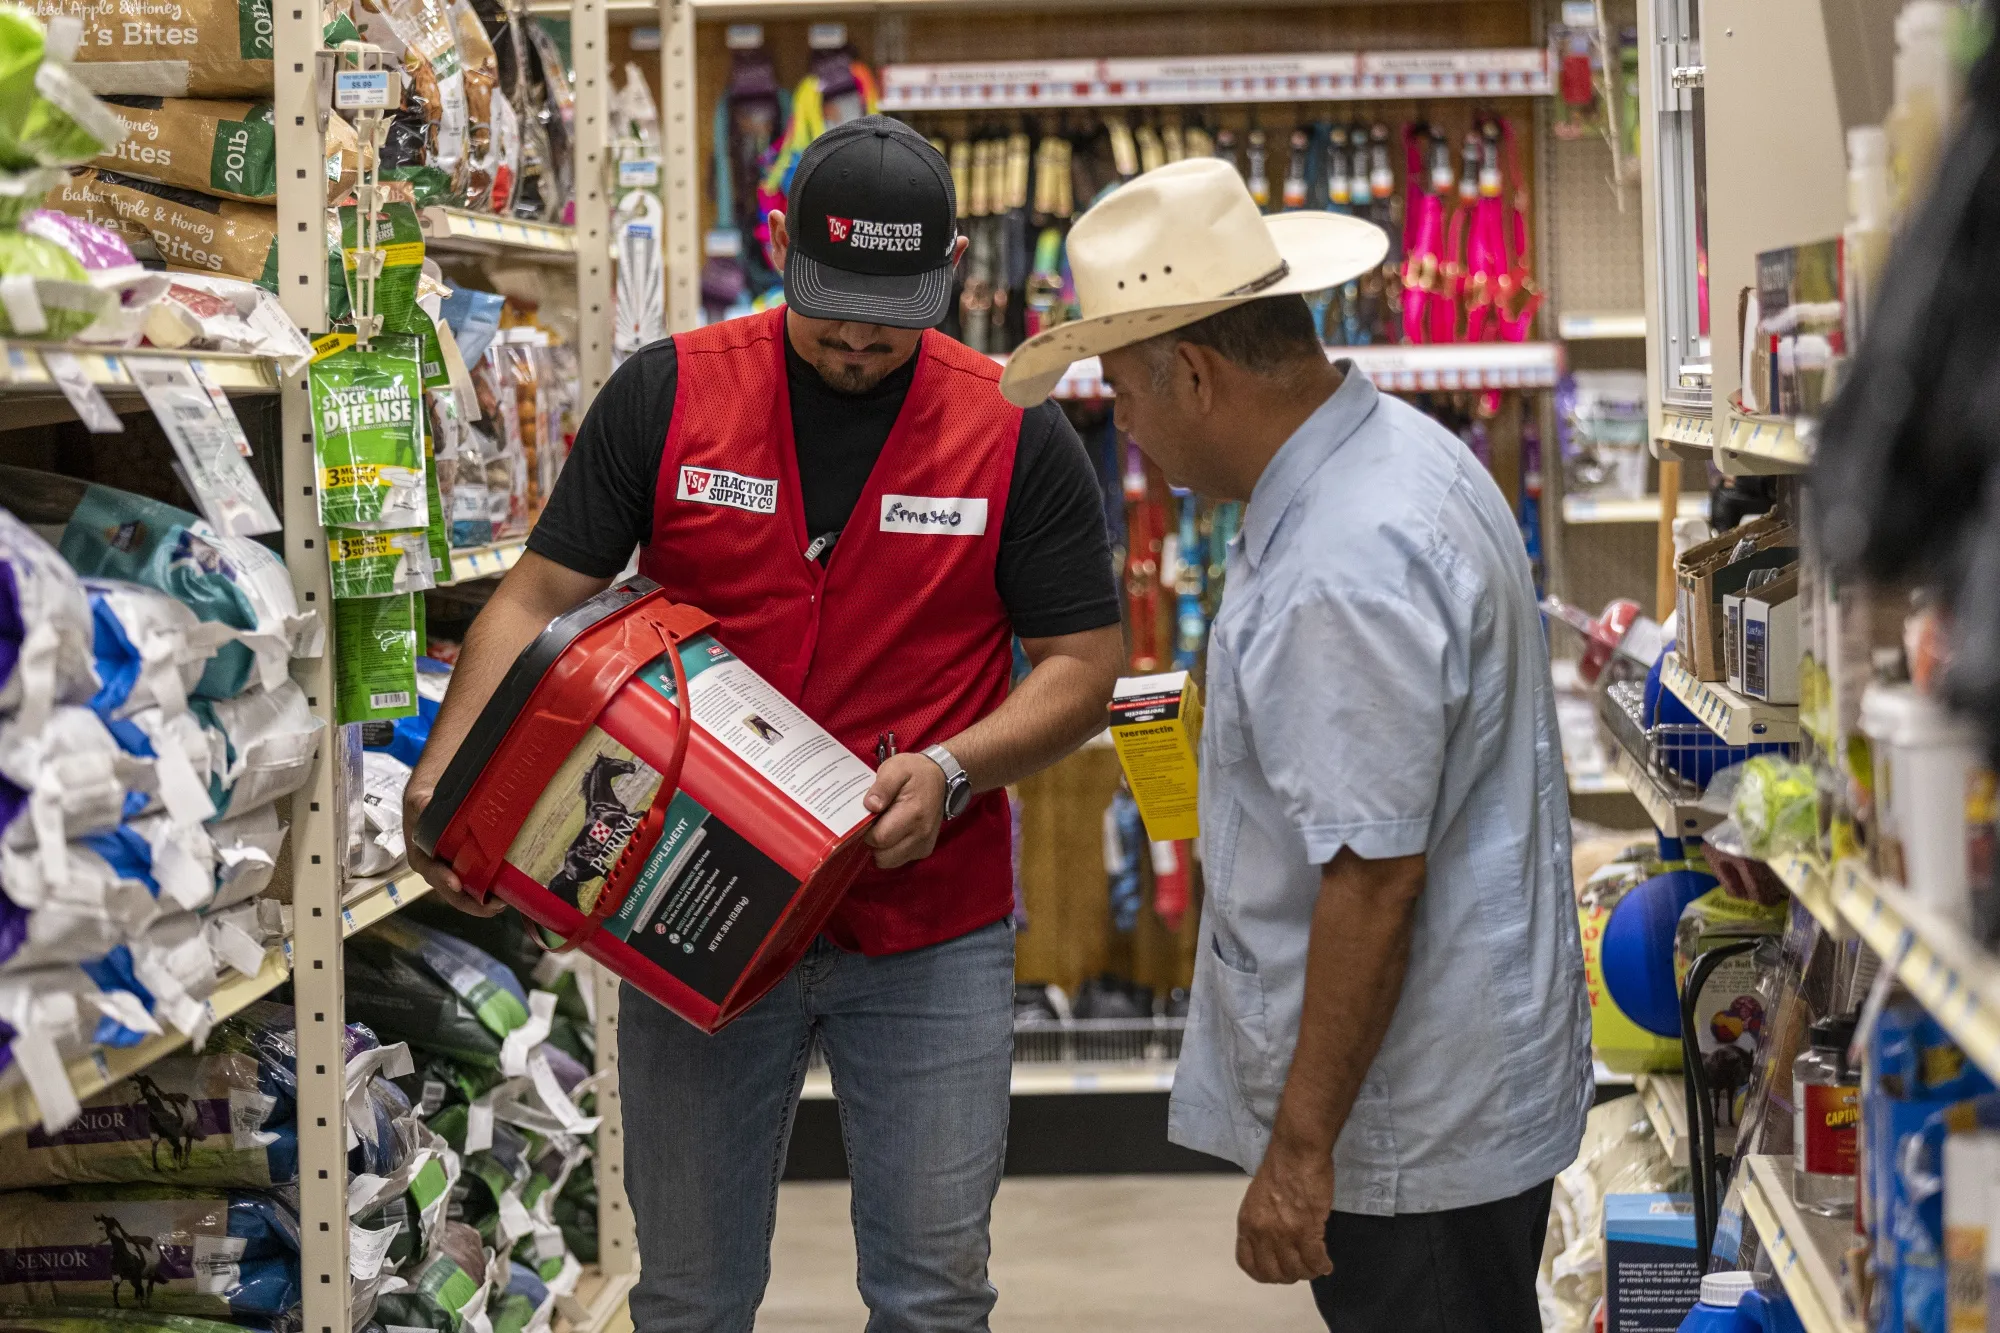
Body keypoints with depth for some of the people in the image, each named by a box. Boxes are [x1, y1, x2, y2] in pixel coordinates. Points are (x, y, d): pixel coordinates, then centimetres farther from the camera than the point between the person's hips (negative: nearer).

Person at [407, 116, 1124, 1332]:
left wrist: (952, 769, -17)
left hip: (932, 930, -1)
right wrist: (444, 776, -16)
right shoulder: (668, 398, -1)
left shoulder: (1018, 435, -2)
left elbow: (1084, 664, 1)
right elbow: (543, 596, 0)